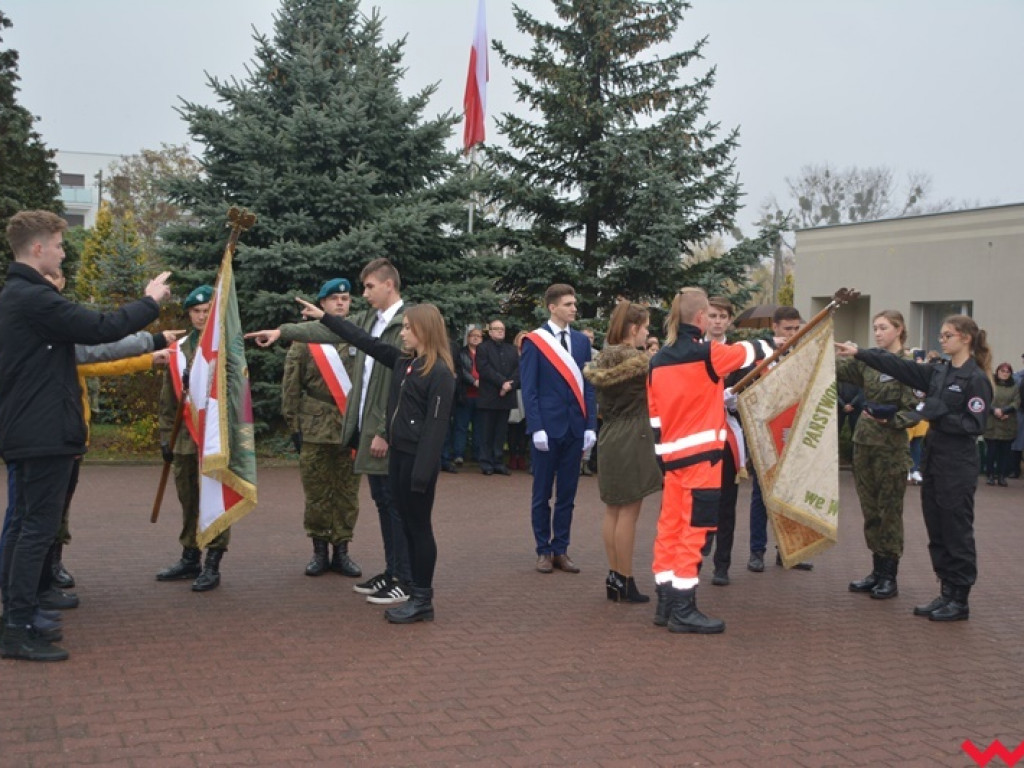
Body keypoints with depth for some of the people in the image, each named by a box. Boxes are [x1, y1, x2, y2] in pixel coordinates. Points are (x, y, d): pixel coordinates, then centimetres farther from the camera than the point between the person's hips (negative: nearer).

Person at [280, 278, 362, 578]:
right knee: (316, 492, 4)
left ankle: (341, 550, 15)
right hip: (315, 428, -1)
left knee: (347, 492, 5)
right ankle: (319, 550, 16)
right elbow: (291, 385, 3)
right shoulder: (305, 338, 3)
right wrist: (294, 424, -2)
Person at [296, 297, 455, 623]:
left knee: (419, 527, 0)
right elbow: (366, 341, 16)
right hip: (398, 454, 8)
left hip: (418, 460, -8)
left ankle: (423, 601, 9)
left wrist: (422, 472, -20)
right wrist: (323, 317, 17)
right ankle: (417, 595, 19)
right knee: (408, 526, 11)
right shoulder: (403, 361, 9)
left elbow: (436, 426, -18)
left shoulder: (440, 373, -15)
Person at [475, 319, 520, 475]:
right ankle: (486, 462, 3)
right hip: (488, 397, -4)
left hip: (506, 396, 4)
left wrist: (509, 384, -11)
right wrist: (502, 382, -16)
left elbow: (518, 369, 6)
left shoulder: (512, 349, 18)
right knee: (487, 432, -1)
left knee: (501, 432, 5)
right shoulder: (483, 348, 3)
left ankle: (499, 462, 8)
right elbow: (484, 369, -10)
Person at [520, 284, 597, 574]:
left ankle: (561, 550, 17)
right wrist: (536, 427, -13)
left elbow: (588, 386, 8)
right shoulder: (534, 341, -4)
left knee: (567, 494, 8)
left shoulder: (581, 341, 9)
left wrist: (591, 426, 0)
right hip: (547, 427, -4)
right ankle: (543, 551, 16)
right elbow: (529, 389, -6)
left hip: (575, 428, 4)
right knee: (542, 494, 6)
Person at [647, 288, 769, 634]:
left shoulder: (658, 360, 8)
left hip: (671, 456, 7)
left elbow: (656, 413, 11)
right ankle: (683, 610, -3)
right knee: (694, 529, -4)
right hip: (701, 454, -7)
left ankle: (666, 603, 17)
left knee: (669, 526, 11)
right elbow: (749, 353, 6)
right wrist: (767, 346, 26)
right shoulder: (707, 353, -11)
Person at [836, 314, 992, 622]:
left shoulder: (976, 379, -11)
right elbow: (900, 366, 6)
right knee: (937, 532, 11)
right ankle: (947, 593, 19)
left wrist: (939, 414, -22)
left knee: (957, 532, 0)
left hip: (957, 468, -8)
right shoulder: (938, 372, 10)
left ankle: (960, 601, 8)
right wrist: (859, 353, 1)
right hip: (933, 461, 8)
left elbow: (974, 425, -14)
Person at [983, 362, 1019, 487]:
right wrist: (994, 410, -20)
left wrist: (1003, 411, -15)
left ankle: (1002, 476, 10)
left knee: (1005, 451, 4)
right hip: (992, 424, -2)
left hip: (1008, 425, 2)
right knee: (991, 450, 0)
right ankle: (991, 475, 8)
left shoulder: (1015, 387, 10)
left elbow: (1016, 403, -1)